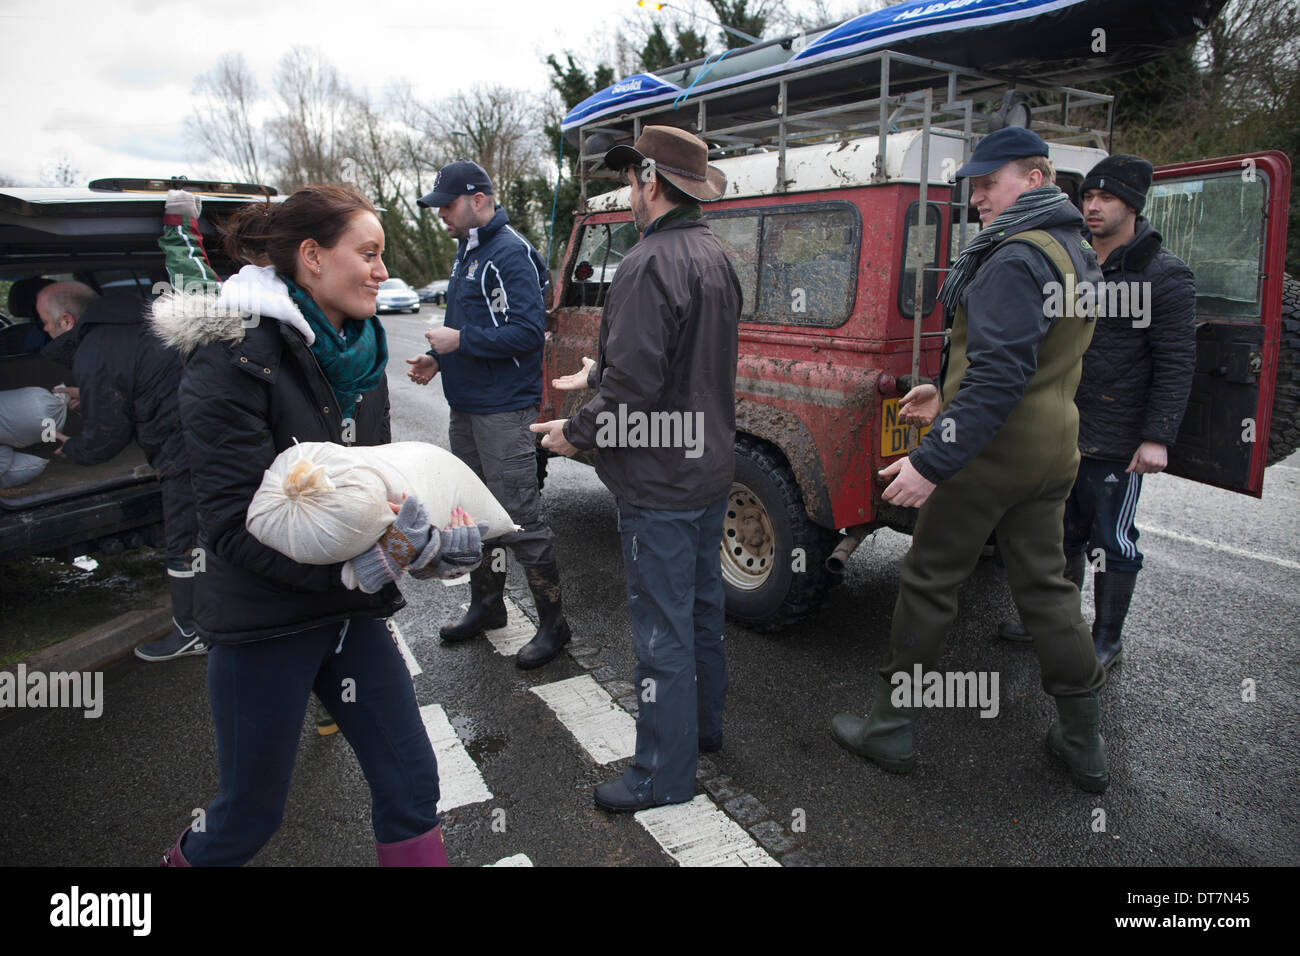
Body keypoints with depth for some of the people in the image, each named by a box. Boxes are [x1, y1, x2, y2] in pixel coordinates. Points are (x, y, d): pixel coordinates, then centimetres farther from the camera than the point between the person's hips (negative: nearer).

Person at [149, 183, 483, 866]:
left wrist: (426, 541, -5)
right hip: (262, 620, -6)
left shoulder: (356, 349, 6)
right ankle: (188, 858, 46)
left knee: (410, 783, 8)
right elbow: (235, 524, -21)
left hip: (351, 610, 6)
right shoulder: (234, 358, -17)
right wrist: (351, 570, -31)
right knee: (252, 808, 14)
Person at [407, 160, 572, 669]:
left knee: (520, 520, -6)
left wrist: (460, 341, -20)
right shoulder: (467, 250, 16)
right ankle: (486, 605, 34)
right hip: (467, 407, 10)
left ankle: (553, 624, 6)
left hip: (504, 411, -10)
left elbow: (528, 331, -23)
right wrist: (436, 357, 9)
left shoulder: (510, 253, -15)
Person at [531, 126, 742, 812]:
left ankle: (664, 774, 17)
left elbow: (633, 388, -27)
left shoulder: (649, 265, -22)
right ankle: (703, 723, 41)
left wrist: (575, 432, -10)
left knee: (662, 629, 2)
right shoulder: (715, 258, 10)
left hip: (660, 482, -10)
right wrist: (595, 377, 25)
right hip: (711, 466, 10)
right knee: (701, 605, 22)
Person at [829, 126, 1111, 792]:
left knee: (928, 585, 3)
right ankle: (1084, 744, 26)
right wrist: (949, 398, 22)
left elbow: (998, 375, -27)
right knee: (1045, 587, 16)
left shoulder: (1015, 260, -18)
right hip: (1053, 449, 9)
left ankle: (890, 729, 15)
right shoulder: (1076, 255, 15)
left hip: (993, 451, -9)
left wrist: (931, 462, -28)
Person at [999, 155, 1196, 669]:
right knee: (1064, 530, 17)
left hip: (1117, 441, -6)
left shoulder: (1164, 275, -9)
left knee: (1112, 542, 4)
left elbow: (1176, 363, -12)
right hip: (1062, 432, 7)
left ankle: (1106, 642, 18)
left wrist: (1158, 437, -18)